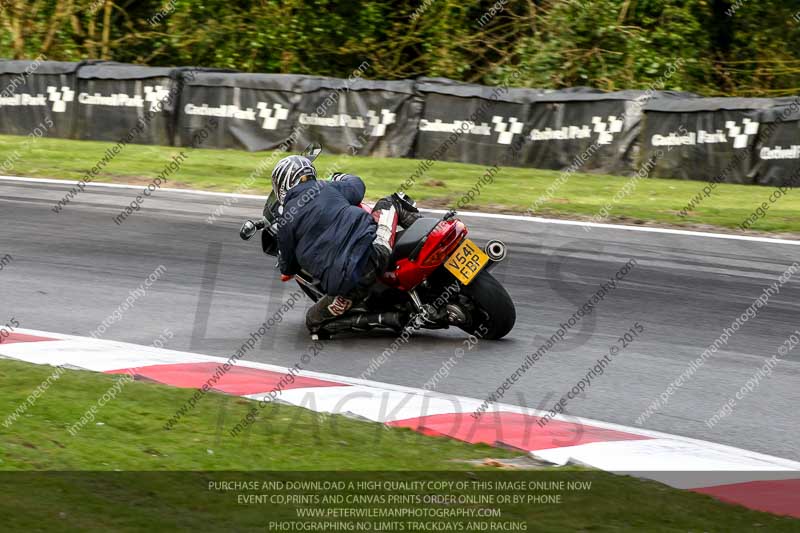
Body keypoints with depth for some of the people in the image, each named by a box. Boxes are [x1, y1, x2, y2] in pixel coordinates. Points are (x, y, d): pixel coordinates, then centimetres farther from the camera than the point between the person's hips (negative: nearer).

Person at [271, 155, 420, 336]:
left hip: (345, 282, -4)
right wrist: (340, 178, 56)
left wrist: (286, 271, 42)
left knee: (314, 322, 17)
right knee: (390, 203, 30)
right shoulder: (326, 188, 13)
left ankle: (382, 318, -1)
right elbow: (358, 187, 34)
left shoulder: (285, 222, 6)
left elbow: (288, 268, 17)